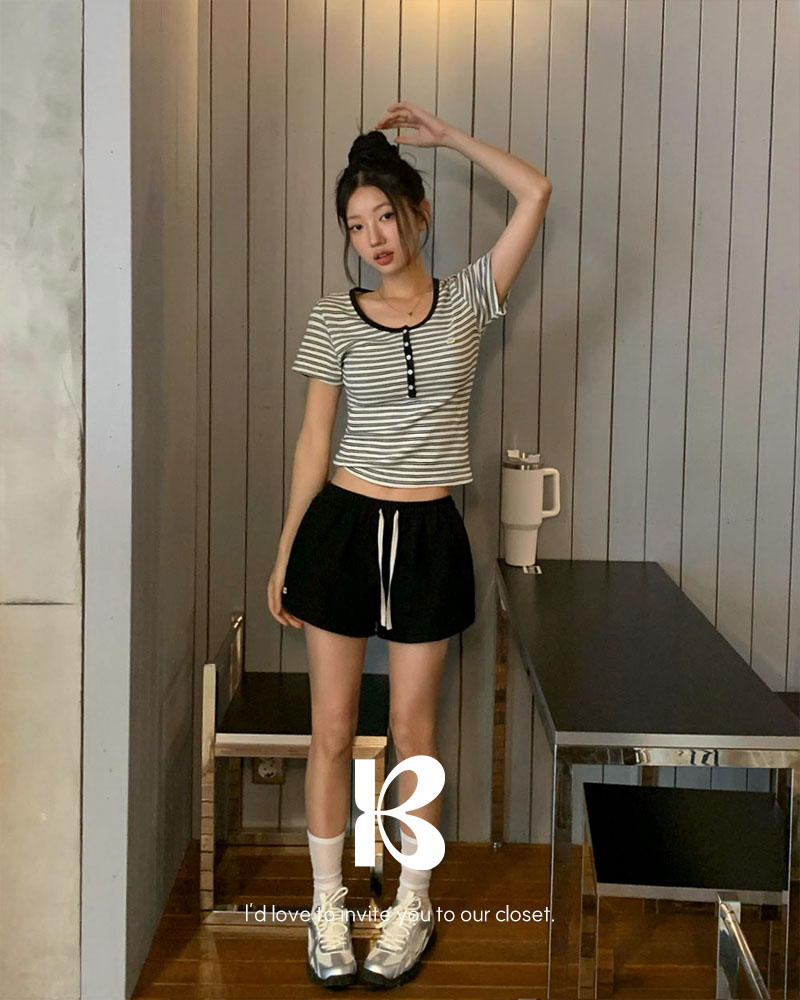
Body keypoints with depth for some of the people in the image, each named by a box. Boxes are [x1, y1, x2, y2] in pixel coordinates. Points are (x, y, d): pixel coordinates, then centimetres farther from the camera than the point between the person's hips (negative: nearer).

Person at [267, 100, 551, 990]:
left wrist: (445, 134, 4)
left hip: (429, 534, 0)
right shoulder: (334, 318, 0)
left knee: (412, 732, 8)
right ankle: (328, 905, 23)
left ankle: (413, 906, 25)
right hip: (344, 525, 0)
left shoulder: (468, 299, 3)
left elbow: (535, 192, 1)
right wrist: (283, 556, 3)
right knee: (332, 729, 6)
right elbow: (313, 440, 2)